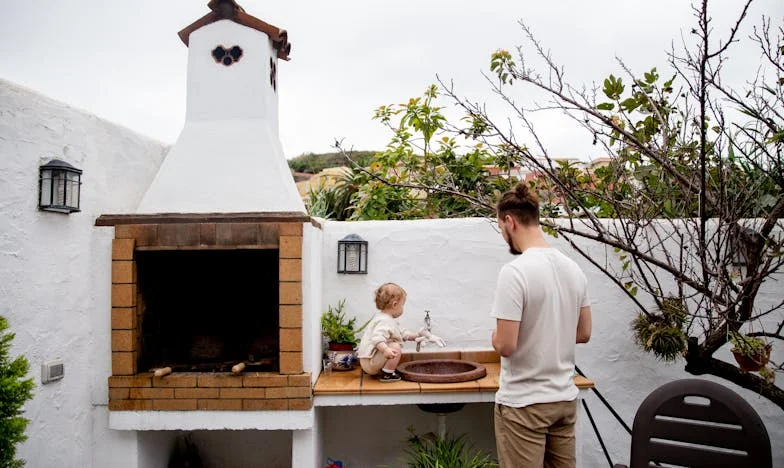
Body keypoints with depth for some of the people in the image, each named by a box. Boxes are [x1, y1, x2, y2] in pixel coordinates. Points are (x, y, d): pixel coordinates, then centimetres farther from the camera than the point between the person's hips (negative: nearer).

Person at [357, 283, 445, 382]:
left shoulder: (386, 319, 13)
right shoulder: (384, 322, -22)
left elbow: (402, 333, 21)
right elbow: (377, 338, -40)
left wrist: (416, 335, 15)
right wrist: (386, 350, -55)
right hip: (370, 363, -11)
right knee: (396, 348, -24)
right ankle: (387, 374, -13)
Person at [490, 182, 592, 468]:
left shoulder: (514, 271, -20)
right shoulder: (573, 268, 3)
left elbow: (505, 345, -21)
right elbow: (583, 334, 12)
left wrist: (496, 335, 0)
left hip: (524, 403, -7)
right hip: (565, 398, 7)